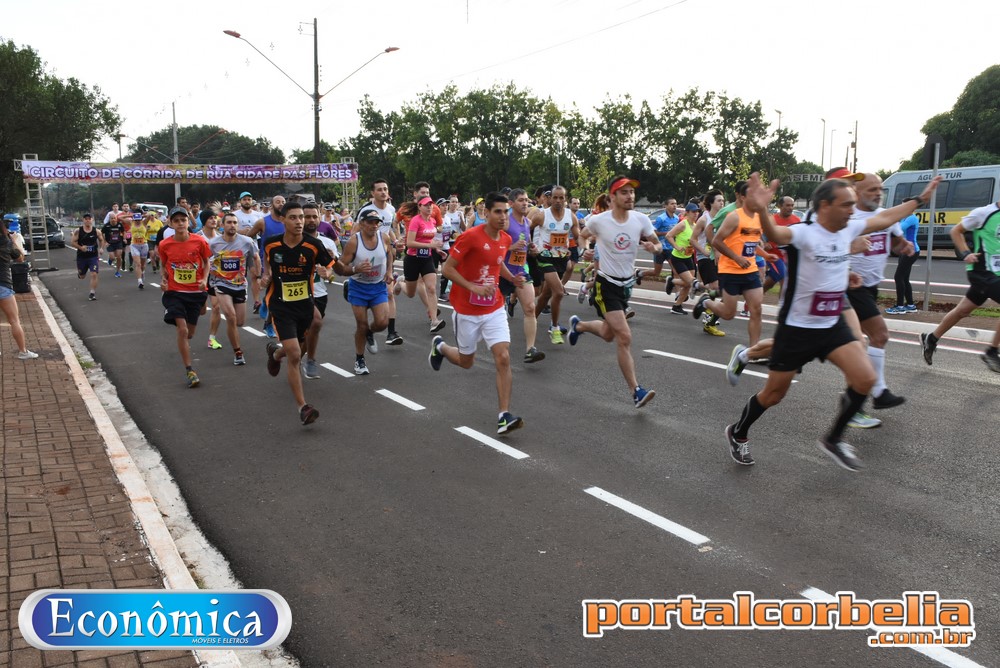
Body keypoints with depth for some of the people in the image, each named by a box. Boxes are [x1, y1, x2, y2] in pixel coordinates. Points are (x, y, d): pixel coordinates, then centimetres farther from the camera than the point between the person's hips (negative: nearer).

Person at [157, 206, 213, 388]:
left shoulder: (200, 241, -9)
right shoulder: (165, 245, -6)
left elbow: (206, 262, 6)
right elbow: (163, 265, 10)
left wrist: (205, 279, -10)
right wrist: (163, 280, -8)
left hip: (196, 292, 1)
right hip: (174, 292, -1)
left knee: (190, 332, 10)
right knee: (182, 330, -13)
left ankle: (184, 347, 48)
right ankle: (189, 371, -5)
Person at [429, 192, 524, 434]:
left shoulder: (505, 239, 2)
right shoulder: (471, 237, -18)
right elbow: (447, 269, -16)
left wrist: (512, 278, 3)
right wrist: (475, 288, -25)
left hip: (494, 310, 4)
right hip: (467, 311, -4)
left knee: (503, 358, -12)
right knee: (466, 361, 13)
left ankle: (504, 416, -8)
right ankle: (440, 347, 47)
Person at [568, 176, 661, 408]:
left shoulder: (641, 220, -6)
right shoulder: (598, 221, -13)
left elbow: (658, 244, 5)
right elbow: (582, 236, 8)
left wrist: (653, 247, -18)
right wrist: (585, 250, -12)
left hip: (626, 284, 6)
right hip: (606, 284, -5)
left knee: (608, 334, 22)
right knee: (625, 338, -14)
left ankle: (578, 325, 53)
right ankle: (636, 391, -7)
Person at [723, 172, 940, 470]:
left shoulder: (849, 230, 1)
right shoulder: (804, 234, -22)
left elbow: (884, 218, 20)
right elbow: (775, 234, -44)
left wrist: (919, 199, 28)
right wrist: (761, 210, -66)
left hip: (833, 326, 6)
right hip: (797, 328, -6)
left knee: (865, 379, -11)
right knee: (773, 394, 7)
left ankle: (833, 440, 10)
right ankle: (738, 433, 34)